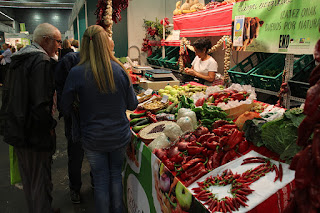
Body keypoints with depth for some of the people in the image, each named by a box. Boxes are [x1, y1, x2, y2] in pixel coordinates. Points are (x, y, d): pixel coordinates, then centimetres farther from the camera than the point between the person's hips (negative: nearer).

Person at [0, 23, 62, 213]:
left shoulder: (19, 58, 11)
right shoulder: (42, 61, -19)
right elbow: (41, 104, -29)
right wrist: (50, 125, -14)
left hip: (16, 131, 10)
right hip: (34, 134, -10)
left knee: (28, 179, 25)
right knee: (41, 182, 6)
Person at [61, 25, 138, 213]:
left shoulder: (77, 73, -15)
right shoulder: (119, 69, -10)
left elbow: (66, 109, -4)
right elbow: (132, 104, -2)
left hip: (94, 139, -2)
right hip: (120, 136, 2)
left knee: (101, 180, 15)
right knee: (116, 174, 22)